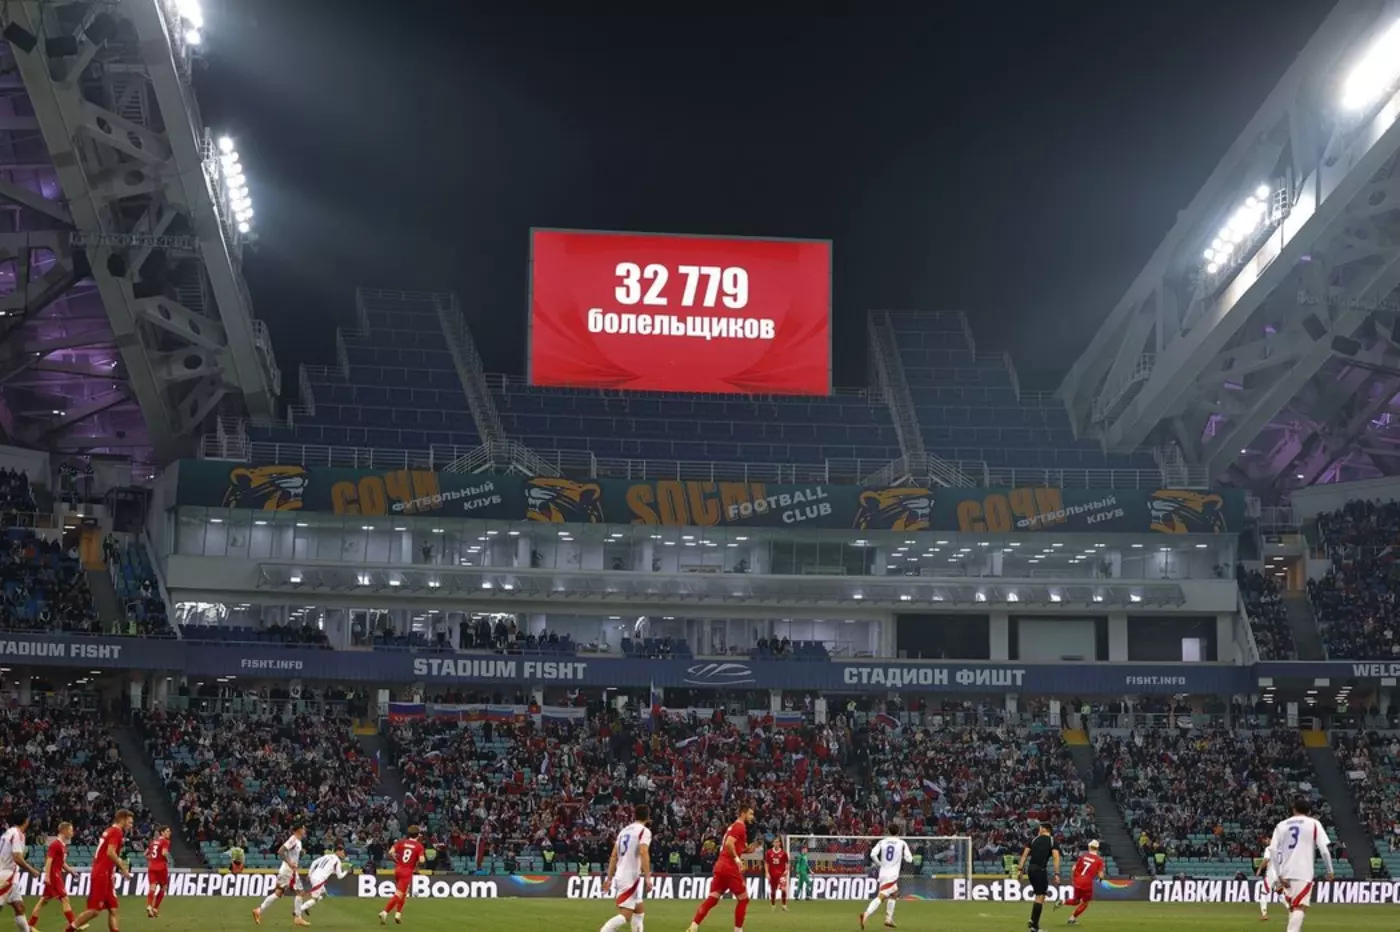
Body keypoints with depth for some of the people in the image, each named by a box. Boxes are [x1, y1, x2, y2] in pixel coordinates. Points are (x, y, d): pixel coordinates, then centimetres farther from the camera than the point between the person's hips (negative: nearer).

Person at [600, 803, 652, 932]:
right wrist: (648, 877, -22)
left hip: (619, 876, 8)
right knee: (625, 916, -12)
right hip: (631, 877, -8)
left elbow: (614, 856, 16)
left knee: (640, 909, 22)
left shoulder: (624, 831, 16)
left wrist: (609, 878, 20)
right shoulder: (644, 831, -6)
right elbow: (643, 853, -21)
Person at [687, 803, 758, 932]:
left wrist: (751, 847, 15)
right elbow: (729, 843, -22)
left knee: (712, 899, 4)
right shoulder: (740, 827, -7)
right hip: (730, 868, -9)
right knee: (743, 899, 4)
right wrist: (737, 859, -21)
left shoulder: (734, 826, 24)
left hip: (720, 866, 9)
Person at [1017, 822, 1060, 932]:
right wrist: (1057, 874, -14)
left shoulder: (1034, 840, 13)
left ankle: (1032, 921, 16)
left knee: (1038, 895, 22)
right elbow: (1056, 857, -11)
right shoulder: (1052, 841, 2)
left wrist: (1020, 869, 9)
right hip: (1040, 869, -5)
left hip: (1030, 869, 5)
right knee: (1040, 897, -1)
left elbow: (1025, 854, 8)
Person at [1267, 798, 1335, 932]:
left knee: (1293, 908, 19)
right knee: (1300, 907, -11)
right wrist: (1330, 871, 8)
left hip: (1285, 874, 4)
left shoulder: (1281, 825, 13)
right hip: (1304, 872, -4)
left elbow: (1273, 852, 2)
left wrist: (1279, 876, 1)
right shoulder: (1314, 824, 5)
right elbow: (1324, 850, -4)